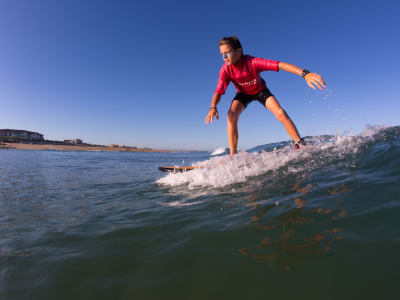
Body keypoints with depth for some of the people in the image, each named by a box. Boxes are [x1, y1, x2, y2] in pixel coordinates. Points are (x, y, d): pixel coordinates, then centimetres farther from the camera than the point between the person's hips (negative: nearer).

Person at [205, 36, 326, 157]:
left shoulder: (252, 62, -36)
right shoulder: (225, 70, -27)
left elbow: (280, 65, -44)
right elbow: (218, 92, -25)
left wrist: (305, 73, -56)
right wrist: (213, 108, -46)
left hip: (260, 90, -1)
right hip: (243, 93, 2)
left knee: (280, 113, -22)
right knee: (232, 114, -27)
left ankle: (300, 145, -8)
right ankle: (233, 155, -22)